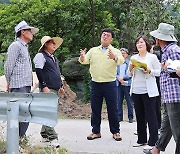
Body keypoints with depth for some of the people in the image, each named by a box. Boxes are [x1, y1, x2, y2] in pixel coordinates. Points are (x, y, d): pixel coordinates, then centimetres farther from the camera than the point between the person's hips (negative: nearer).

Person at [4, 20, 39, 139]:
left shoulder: (25, 47, 23)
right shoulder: (15, 46, -5)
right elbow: (8, 66, -9)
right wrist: (9, 83, -5)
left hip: (26, 85, 9)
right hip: (18, 86, -9)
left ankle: (21, 136, 14)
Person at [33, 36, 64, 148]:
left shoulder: (54, 58, 23)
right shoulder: (41, 56, -3)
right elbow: (38, 71, -13)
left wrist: (61, 86, 24)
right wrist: (44, 86, -19)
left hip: (55, 89, 9)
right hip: (47, 89, -9)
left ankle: (44, 135, 17)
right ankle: (52, 138, -16)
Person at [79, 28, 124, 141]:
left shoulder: (115, 51, 2)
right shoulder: (93, 50, 11)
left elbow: (121, 61, -17)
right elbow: (85, 61, 1)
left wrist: (114, 58, -40)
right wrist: (82, 57, -23)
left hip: (110, 84, -3)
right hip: (95, 84, 3)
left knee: (113, 109, 3)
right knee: (95, 109, 8)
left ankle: (115, 132, 14)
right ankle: (96, 131, 17)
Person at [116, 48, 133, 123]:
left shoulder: (130, 63, 0)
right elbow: (115, 73, 8)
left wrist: (123, 77, -14)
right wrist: (118, 78, -11)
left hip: (127, 84, -4)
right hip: (119, 84, 4)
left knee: (129, 101, 0)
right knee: (119, 101, 5)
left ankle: (130, 117, 6)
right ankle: (119, 117, 12)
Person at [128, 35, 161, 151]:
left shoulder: (152, 57, 0)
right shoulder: (133, 58, 12)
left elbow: (159, 72, -1)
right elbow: (130, 74, 17)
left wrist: (150, 71, -18)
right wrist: (130, 69, -4)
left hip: (148, 91, -5)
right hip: (136, 90, 5)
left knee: (151, 116, -4)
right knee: (140, 116, 11)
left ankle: (153, 142, 0)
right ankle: (142, 139, 20)